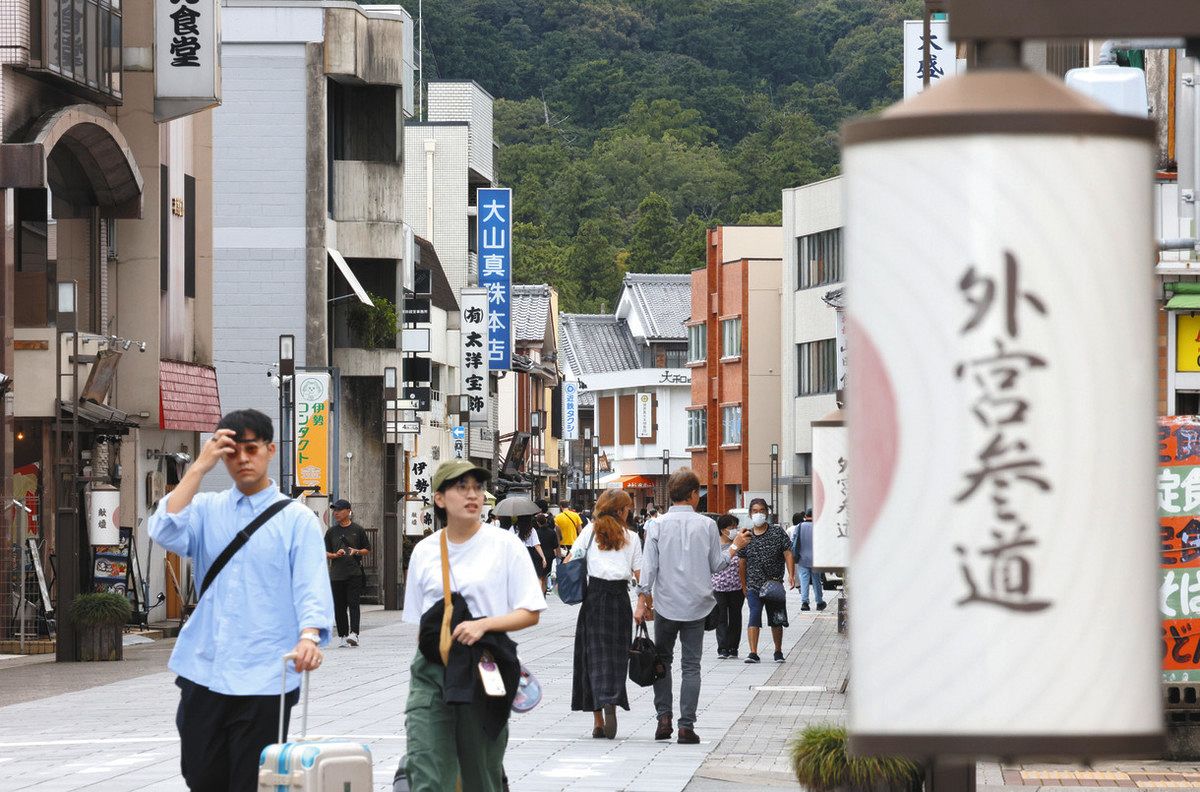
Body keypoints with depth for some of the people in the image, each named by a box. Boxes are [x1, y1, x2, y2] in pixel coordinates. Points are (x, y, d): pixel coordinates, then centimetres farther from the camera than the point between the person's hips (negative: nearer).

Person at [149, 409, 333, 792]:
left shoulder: (297, 519, 2)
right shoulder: (206, 509, 12)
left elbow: (312, 587, -9)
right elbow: (166, 533, -8)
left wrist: (309, 637, -29)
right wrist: (199, 467, -7)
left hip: (263, 678, -3)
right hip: (203, 673, 4)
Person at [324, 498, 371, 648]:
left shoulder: (358, 529, 5)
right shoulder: (331, 532, 12)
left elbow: (367, 549, 10)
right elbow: (325, 552, 12)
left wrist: (356, 551, -10)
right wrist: (335, 555, -9)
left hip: (354, 572, -3)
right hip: (336, 574, 3)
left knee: (353, 603, -13)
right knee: (339, 606, 5)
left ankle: (353, 633, -21)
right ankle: (342, 636, 12)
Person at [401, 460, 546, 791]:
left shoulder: (505, 545, 1)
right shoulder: (424, 552, 9)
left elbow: (530, 613, -2)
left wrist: (483, 625, -16)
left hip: (484, 674, -1)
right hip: (432, 674, 1)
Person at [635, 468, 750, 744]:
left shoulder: (658, 525, -2)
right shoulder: (706, 525, -3)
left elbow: (648, 565, -5)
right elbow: (716, 565, 3)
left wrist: (642, 601, -3)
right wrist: (735, 546, 20)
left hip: (666, 605, 0)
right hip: (696, 605, 0)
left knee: (662, 660, 14)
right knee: (691, 665, 3)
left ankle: (663, 718, 5)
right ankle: (686, 725, -2)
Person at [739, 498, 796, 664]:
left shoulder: (778, 532, 1)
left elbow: (788, 553, -2)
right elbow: (742, 562, 10)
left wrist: (791, 575, -15)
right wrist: (743, 585, 11)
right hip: (753, 585, 0)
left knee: (776, 619, 8)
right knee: (754, 615, -15)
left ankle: (778, 651, 25)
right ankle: (753, 653, -17)